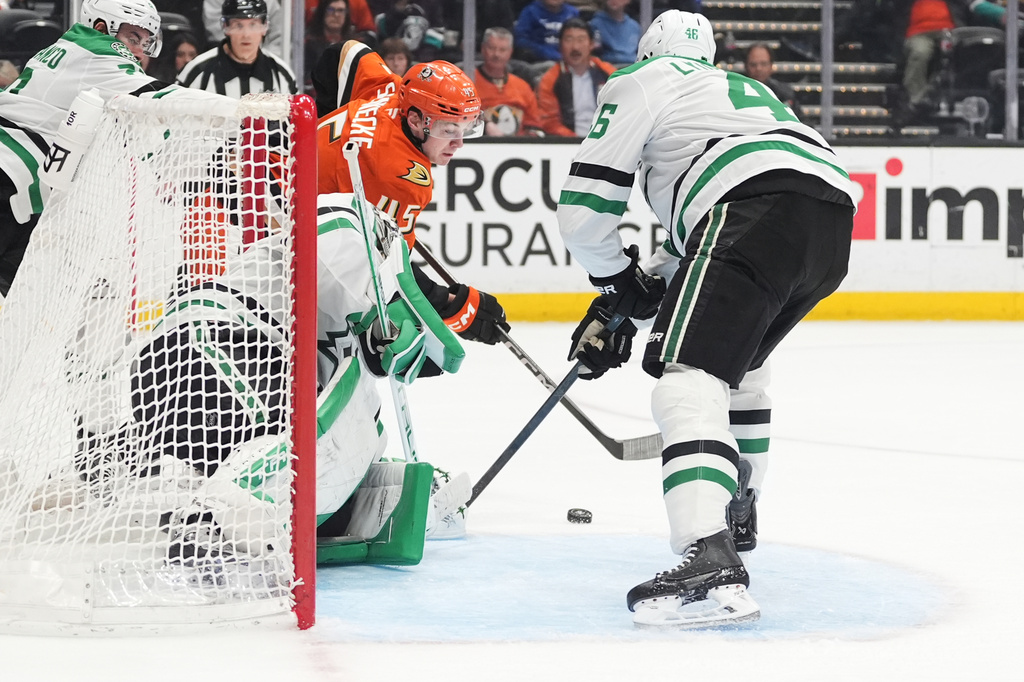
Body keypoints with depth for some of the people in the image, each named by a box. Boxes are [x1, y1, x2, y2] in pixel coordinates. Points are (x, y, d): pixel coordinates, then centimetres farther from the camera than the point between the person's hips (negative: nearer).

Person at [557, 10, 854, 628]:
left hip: (760, 203, -8)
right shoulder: (741, 90, 42)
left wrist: (621, 285, 29)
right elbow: (695, 239, 41)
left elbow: (583, 209, 13)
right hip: (836, 216, 8)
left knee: (690, 381, -17)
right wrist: (645, 288, 37)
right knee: (738, 364, 33)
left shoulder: (642, 83, 19)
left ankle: (712, 563, -38)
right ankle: (737, 515, 49)